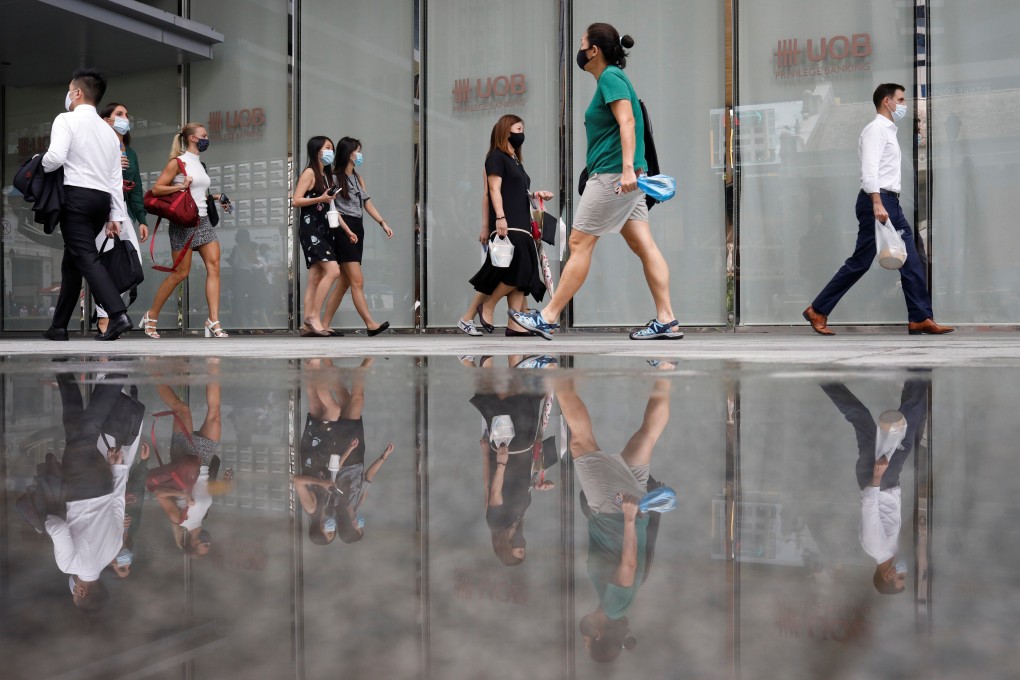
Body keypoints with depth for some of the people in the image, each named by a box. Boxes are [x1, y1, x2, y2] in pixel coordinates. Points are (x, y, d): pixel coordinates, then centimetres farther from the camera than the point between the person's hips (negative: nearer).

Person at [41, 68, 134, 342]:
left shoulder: (67, 120, -1)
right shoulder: (109, 131, 20)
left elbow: (56, 157, -17)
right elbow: (116, 177, 14)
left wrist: (39, 166, 5)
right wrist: (116, 215, 13)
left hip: (77, 195, -7)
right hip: (102, 198, 7)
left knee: (86, 258, -12)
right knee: (71, 261, 14)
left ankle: (118, 314, -29)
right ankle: (59, 326, 17)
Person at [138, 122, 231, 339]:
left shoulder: (199, 164, 18)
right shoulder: (178, 162, -5)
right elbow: (156, 189, -10)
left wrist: (214, 197, 15)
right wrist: (180, 186, -21)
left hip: (203, 221, 7)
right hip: (183, 223, -7)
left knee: (214, 266, -9)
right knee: (180, 273, -3)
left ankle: (213, 321, -13)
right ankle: (151, 316, 15)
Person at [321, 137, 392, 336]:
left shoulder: (358, 178, 19)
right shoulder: (335, 177, -4)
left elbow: (368, 204, 16)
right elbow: (332, 208, -11)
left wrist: (383, 223, 3)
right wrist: (348, 231, -20)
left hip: (357, 229, 8)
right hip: (343, 230, -8)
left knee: (344, 282, 7)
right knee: (357, 281, -12)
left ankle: (325, 325, 12)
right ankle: (371, 324, -15)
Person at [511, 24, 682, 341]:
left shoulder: (610, 77, -9)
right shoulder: (612, 77, 19)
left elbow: (627, 122, -21)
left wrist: (627, 168, -30)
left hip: (612, 174, -10)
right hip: (623, 176, 10)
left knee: (580, 243, -4)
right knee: (643, 245, 4)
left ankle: (548, 318, 2)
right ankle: (666, 321, 2)